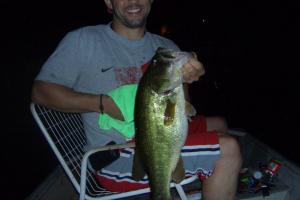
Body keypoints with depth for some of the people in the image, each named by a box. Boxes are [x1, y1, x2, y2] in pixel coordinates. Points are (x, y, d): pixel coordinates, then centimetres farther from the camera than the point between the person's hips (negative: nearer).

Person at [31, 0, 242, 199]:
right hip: (116, 157, -7)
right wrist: (103, 103, -19)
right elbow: (40, 90, -8)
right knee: (227, 149, -17)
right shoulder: (82, 41, -8)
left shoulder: (166, 47, 8)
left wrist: (183, 81, -18)